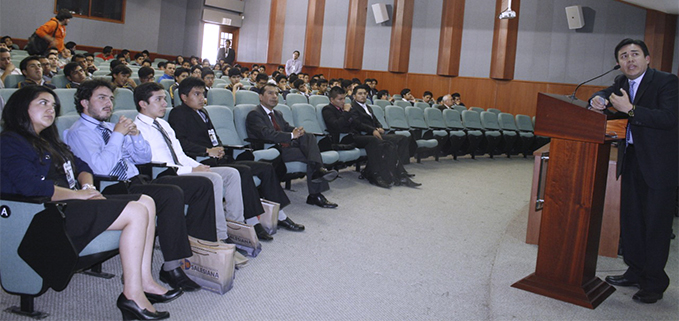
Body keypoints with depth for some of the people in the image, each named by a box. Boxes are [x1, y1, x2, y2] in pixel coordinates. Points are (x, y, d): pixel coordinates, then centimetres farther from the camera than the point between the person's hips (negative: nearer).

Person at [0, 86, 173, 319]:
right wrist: (79, 194, -14)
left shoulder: (48, 140, 25)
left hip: (70, 202, 10)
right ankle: (132, 294, -21)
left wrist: (87, 187, -1)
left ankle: (144, 281, -9)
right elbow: (31, 187, -19)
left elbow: (81, 166, 22)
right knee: (137, 212, -22)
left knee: (147, 202, -4)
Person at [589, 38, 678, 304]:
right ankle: (636, 272, 29)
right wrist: (597, 102, -7)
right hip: (631, 160, 7)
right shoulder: (621, 83, 9)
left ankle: (654, 282, 10)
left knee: (656, 223, -1)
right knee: (630, 218, 15)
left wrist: (630, 109, -27)